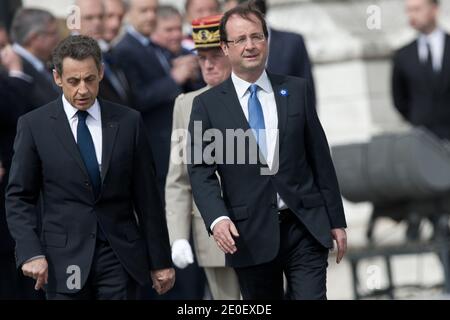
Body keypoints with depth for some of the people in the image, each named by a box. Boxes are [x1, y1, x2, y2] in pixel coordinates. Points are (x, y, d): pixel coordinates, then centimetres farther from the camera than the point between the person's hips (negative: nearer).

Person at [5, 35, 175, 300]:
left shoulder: (128, 122, 5)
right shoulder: (34, 126, 1)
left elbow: (147, 197, 8)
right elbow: (19, 197, 2)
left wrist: (161, 261, 8)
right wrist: (31, 253, -12)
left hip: (120, 257, 1)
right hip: (65, 260, -1)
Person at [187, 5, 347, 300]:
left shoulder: (297, 91, 8)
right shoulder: (208, 105, 3)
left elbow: (320, 157, 9)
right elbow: (201, 170, -2)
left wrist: (336, 220, 8)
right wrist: (217, 218, -20)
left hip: (305, 226, 1)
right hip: (250, 234, 0)